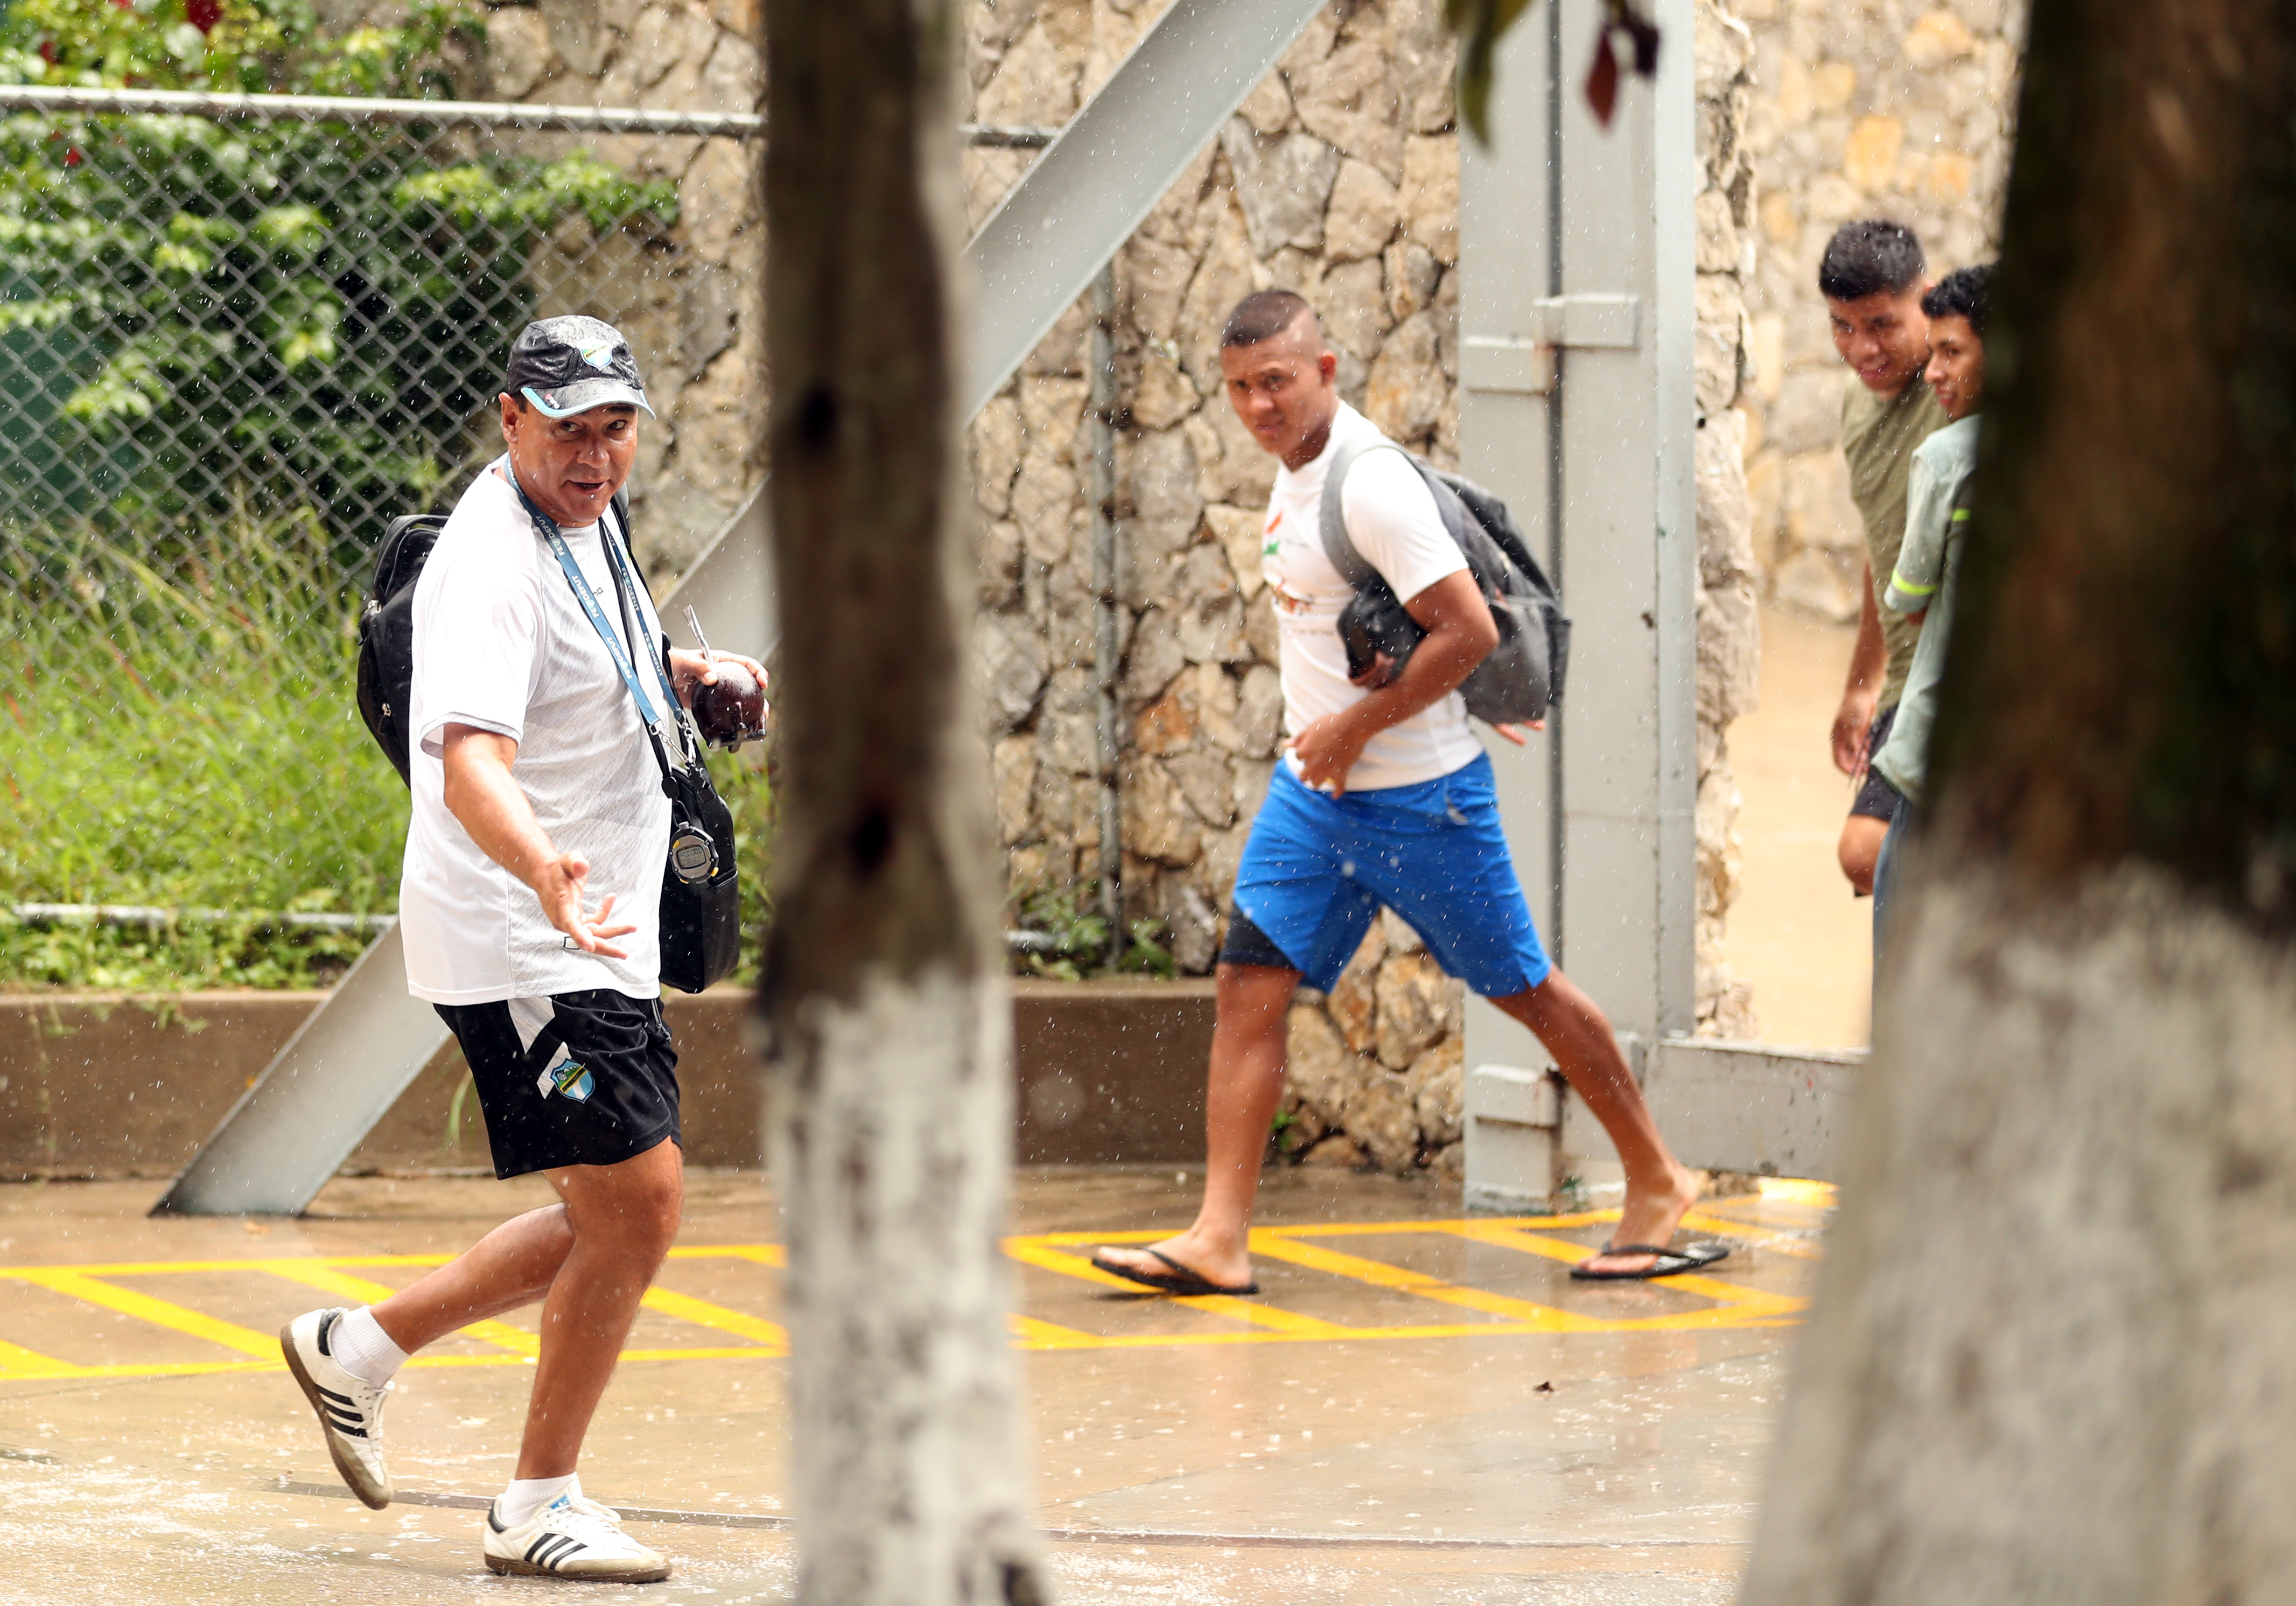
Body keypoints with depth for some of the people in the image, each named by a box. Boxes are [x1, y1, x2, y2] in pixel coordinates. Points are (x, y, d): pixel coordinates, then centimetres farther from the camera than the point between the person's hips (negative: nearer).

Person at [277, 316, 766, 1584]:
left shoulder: (582, 525, 10)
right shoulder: (494, 564, -20)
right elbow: (470, 761, -34)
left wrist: (678, 674, 13)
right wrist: (546, 874, -52)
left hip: (592, 946, 10)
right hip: (518, 947, -10)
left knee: (619, 1218, 14)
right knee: (638, 1203, -12)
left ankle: (363, 1347, 26)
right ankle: (539, 1505, 1)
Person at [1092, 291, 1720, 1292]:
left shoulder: (1369, 485, -21)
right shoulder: (1295, 467, 8)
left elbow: (1472, 632, -25)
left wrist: (1357, 727, -19)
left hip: (1419, 795, -8)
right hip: (1313, 791, 9)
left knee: (1524, 988, 4)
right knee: (1248, 988, -2)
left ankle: (1657, 1183, 19)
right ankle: (1219, 1239, -5)